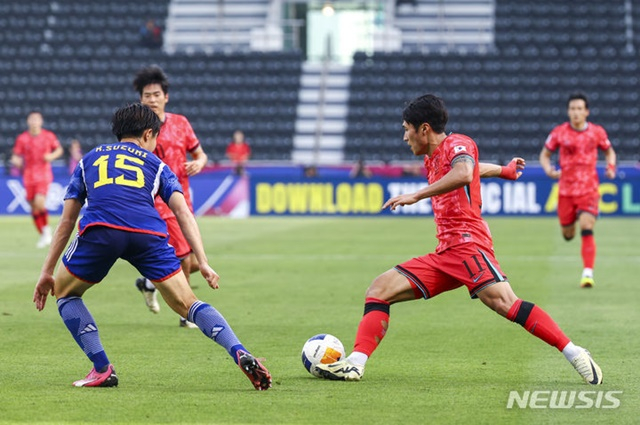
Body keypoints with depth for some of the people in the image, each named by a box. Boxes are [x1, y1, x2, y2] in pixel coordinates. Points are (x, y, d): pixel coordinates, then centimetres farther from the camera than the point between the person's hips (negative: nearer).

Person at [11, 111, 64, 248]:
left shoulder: (49, 136, -2)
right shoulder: (22, 138, 0)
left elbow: (59, 149, 11)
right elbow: (15, 156, 5)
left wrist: (52, 156, -9)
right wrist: (16, 161, -18)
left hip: (44, 175, -2)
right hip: (29, 176, 2)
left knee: (39, 202, -21)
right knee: (34, 207, 5)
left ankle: (47, 229, 0)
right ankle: (43, 235, 21)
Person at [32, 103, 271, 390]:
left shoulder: (89, 160, 35)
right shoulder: (156, 164, 31)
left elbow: (67, 221, 33)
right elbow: (183, 213, 17)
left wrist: (47, 272, 35)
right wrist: (203, 263, 12)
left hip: (99, 229, 0)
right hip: (149, 234, 0)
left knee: (64, 292, 25)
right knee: (186, 303, 11)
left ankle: (102, 369, 12)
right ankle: (240, 354, -10)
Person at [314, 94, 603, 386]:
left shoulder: (457, 144, -2)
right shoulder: (432, 161, 25)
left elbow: (464, 174, -26)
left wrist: (417, 195, -28)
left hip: (468, 244, -9)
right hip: (444, 255, 9)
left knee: (504, 302, -28)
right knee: (379, 290, -1)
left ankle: (574, 354, -25)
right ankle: (355, 363, -11)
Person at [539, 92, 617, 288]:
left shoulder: (597, 132, -1)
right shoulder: (559, 132, -3)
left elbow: (609, 151, 17)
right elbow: (544, 154, 7)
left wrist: (611, 166, -3)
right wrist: (549, 170, -13)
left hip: (589, 189, -1)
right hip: (566, 189, 1)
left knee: (587, 229, -19)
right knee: (568, 234, 11)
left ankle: (588, 272, -20)